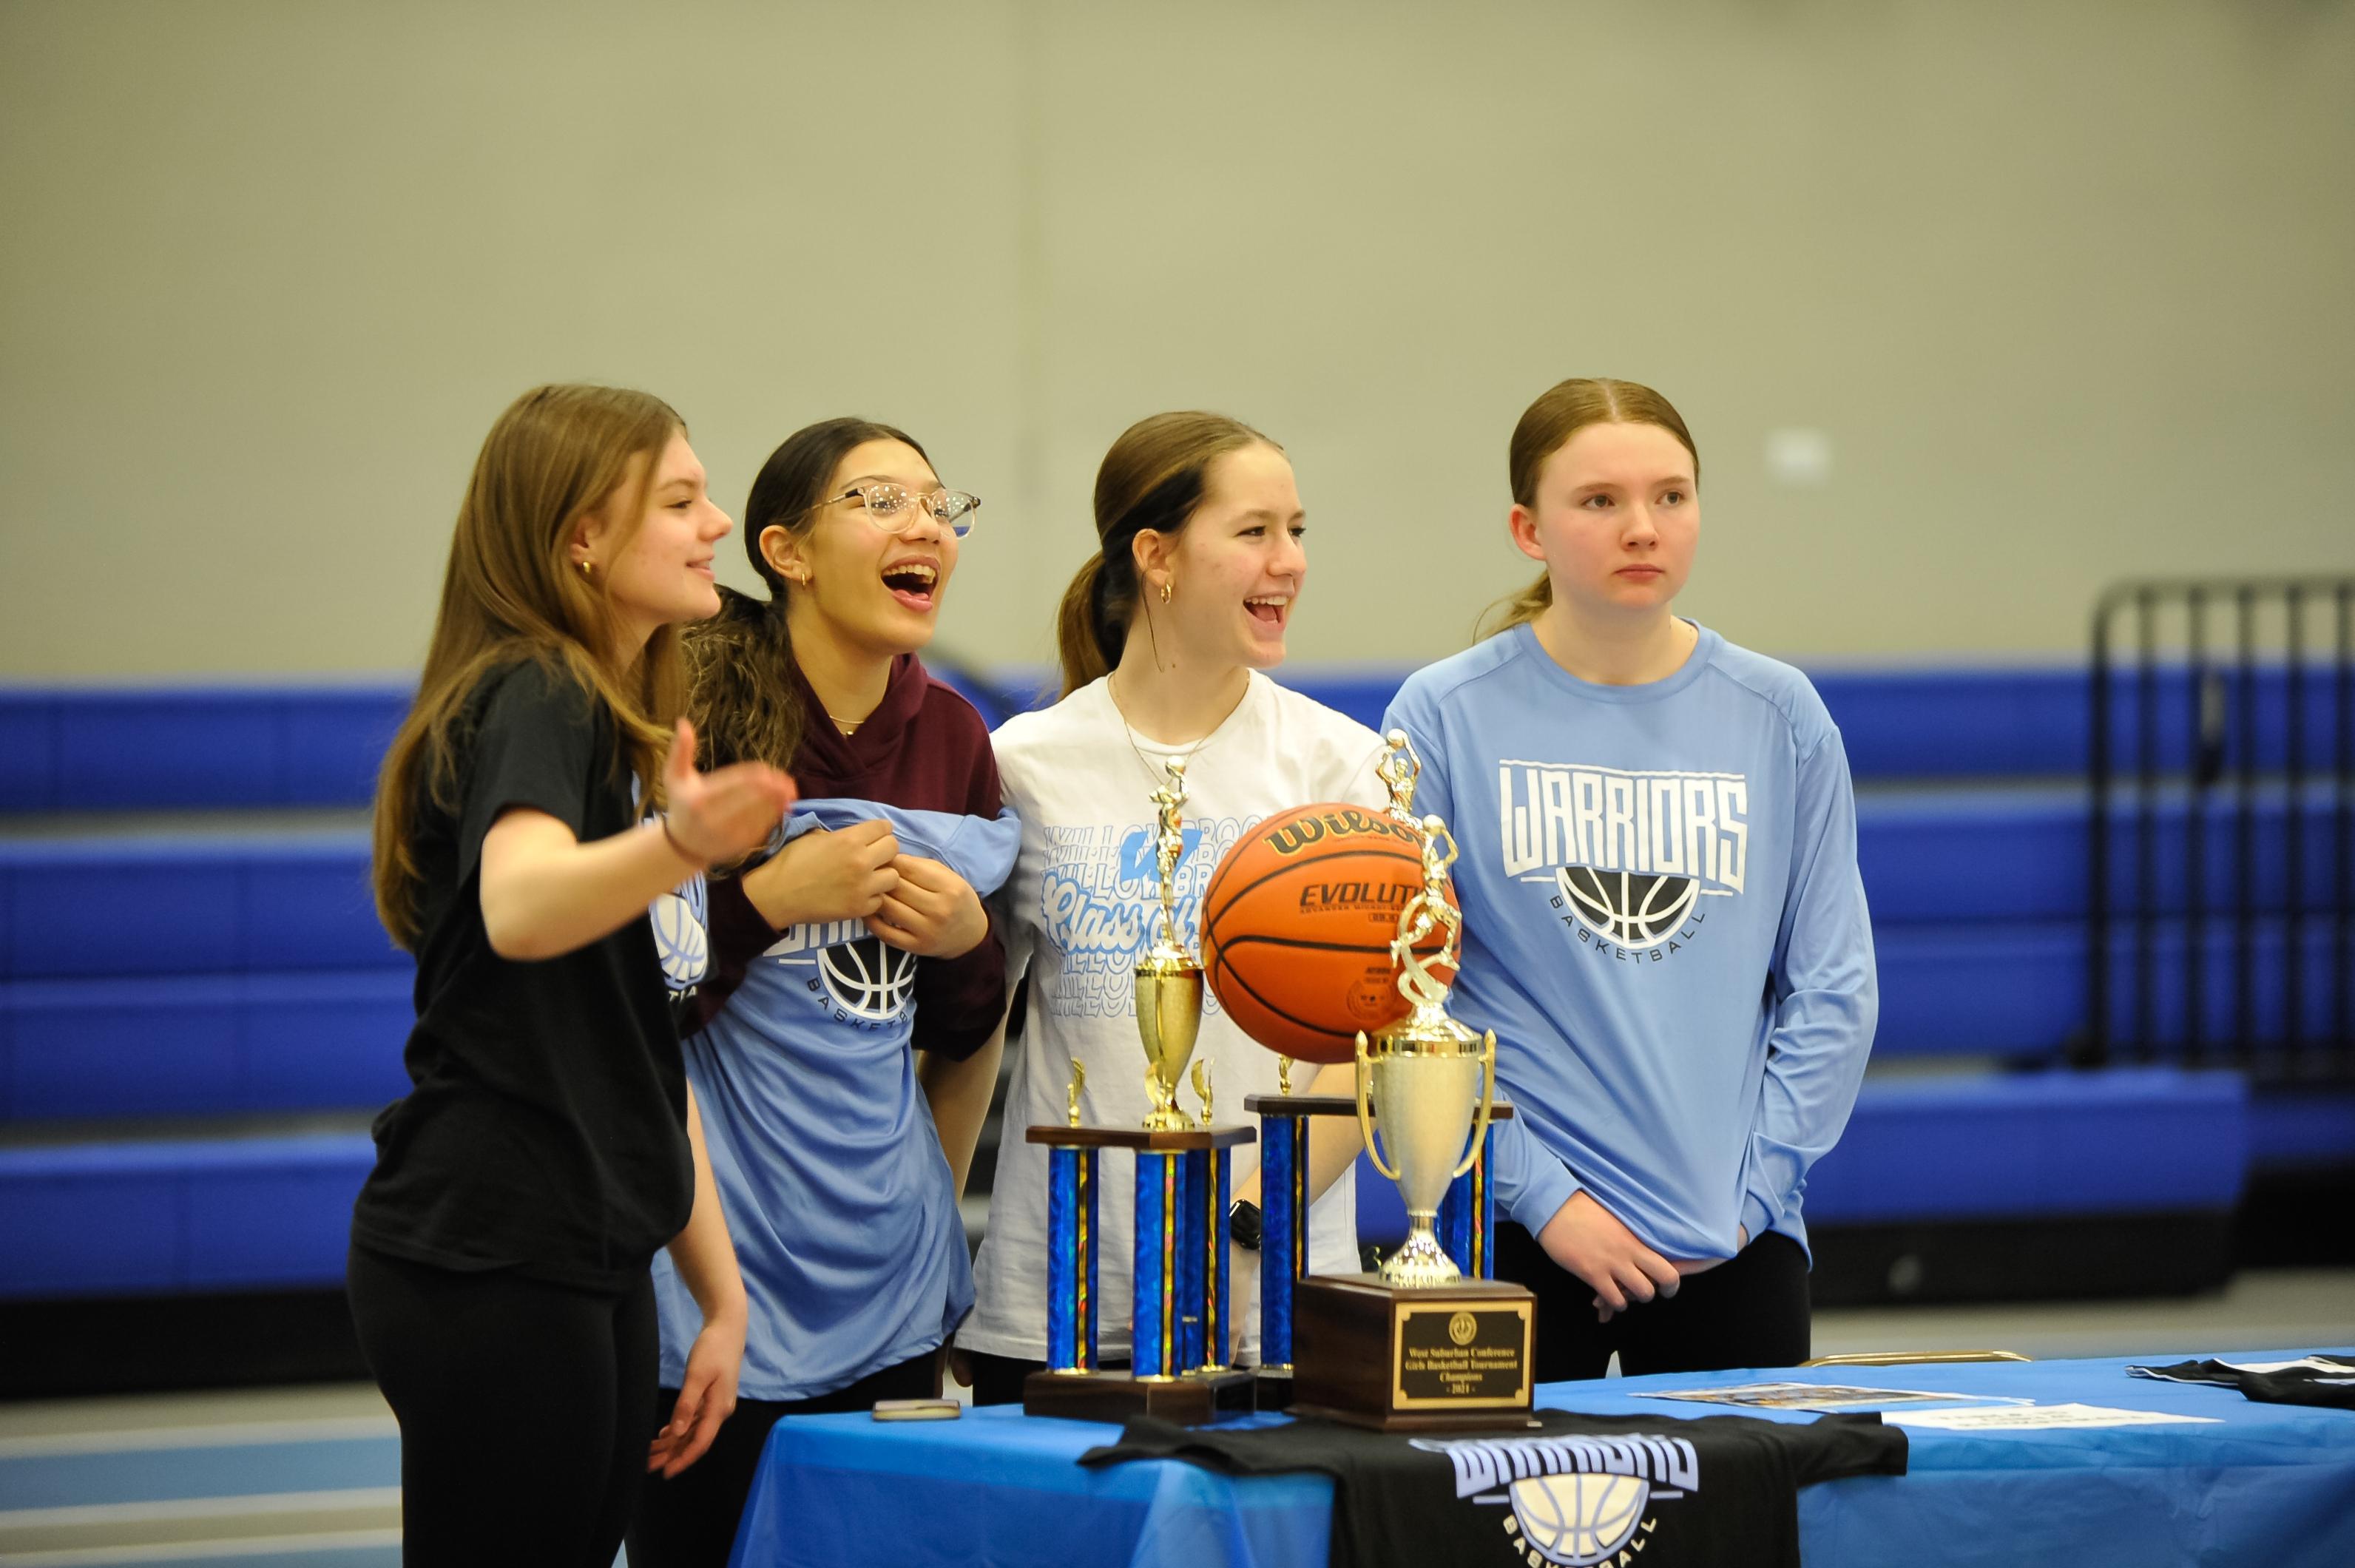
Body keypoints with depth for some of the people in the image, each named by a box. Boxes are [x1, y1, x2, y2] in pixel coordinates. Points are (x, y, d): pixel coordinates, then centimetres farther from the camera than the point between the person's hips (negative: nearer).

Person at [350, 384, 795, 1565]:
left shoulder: (608, 724, 19)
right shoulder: (534, 699, -10)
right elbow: (519, 910, -33)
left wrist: (720, 1290, 19)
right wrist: (676, 845, -52)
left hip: (586, 1261, 10)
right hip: (491, 1257, -10)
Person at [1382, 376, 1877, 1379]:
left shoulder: (1779, 717, 6)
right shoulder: (1445, 718, -2)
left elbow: (1832, 990, 7)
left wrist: (1754, 1190, -4)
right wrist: (1542, 1194, -11)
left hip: (1737, 1245, 2)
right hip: (1514, 1240, -2)